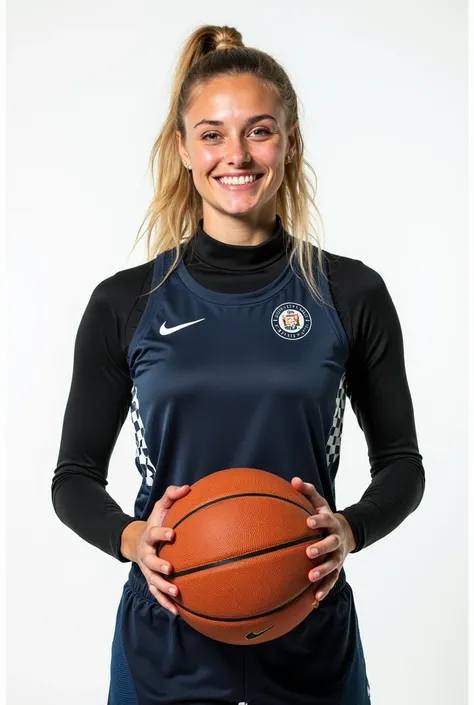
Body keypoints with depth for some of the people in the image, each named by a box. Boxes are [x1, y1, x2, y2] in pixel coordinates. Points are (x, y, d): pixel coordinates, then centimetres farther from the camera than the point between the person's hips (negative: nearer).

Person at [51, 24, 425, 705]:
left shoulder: (351, 293, -3)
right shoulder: (125, 303, -3)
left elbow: (401, 463, 4)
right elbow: (76, 476, 4)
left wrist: (348, 531, -15)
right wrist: (133, 539, -15)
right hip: (166, 645, 0)